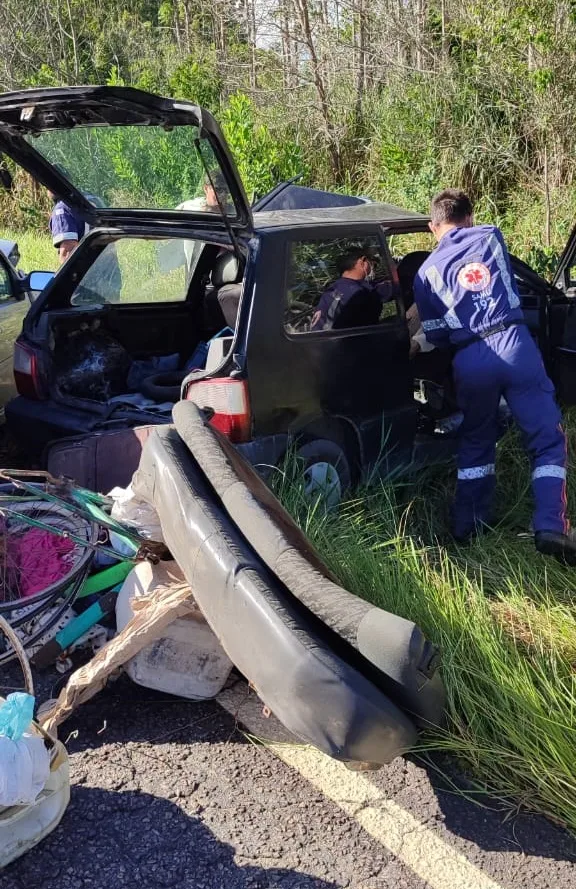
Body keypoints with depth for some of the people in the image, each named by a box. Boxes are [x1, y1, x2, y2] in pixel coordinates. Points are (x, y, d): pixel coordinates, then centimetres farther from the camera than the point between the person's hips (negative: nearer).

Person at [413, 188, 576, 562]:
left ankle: (469, 526, 26)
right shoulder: (491, 236, 13)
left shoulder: (427, 272, 11)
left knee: (476, 442, 21)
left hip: (470, 360, 1)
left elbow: (437, 335, 13)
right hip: (515, 344, -1)